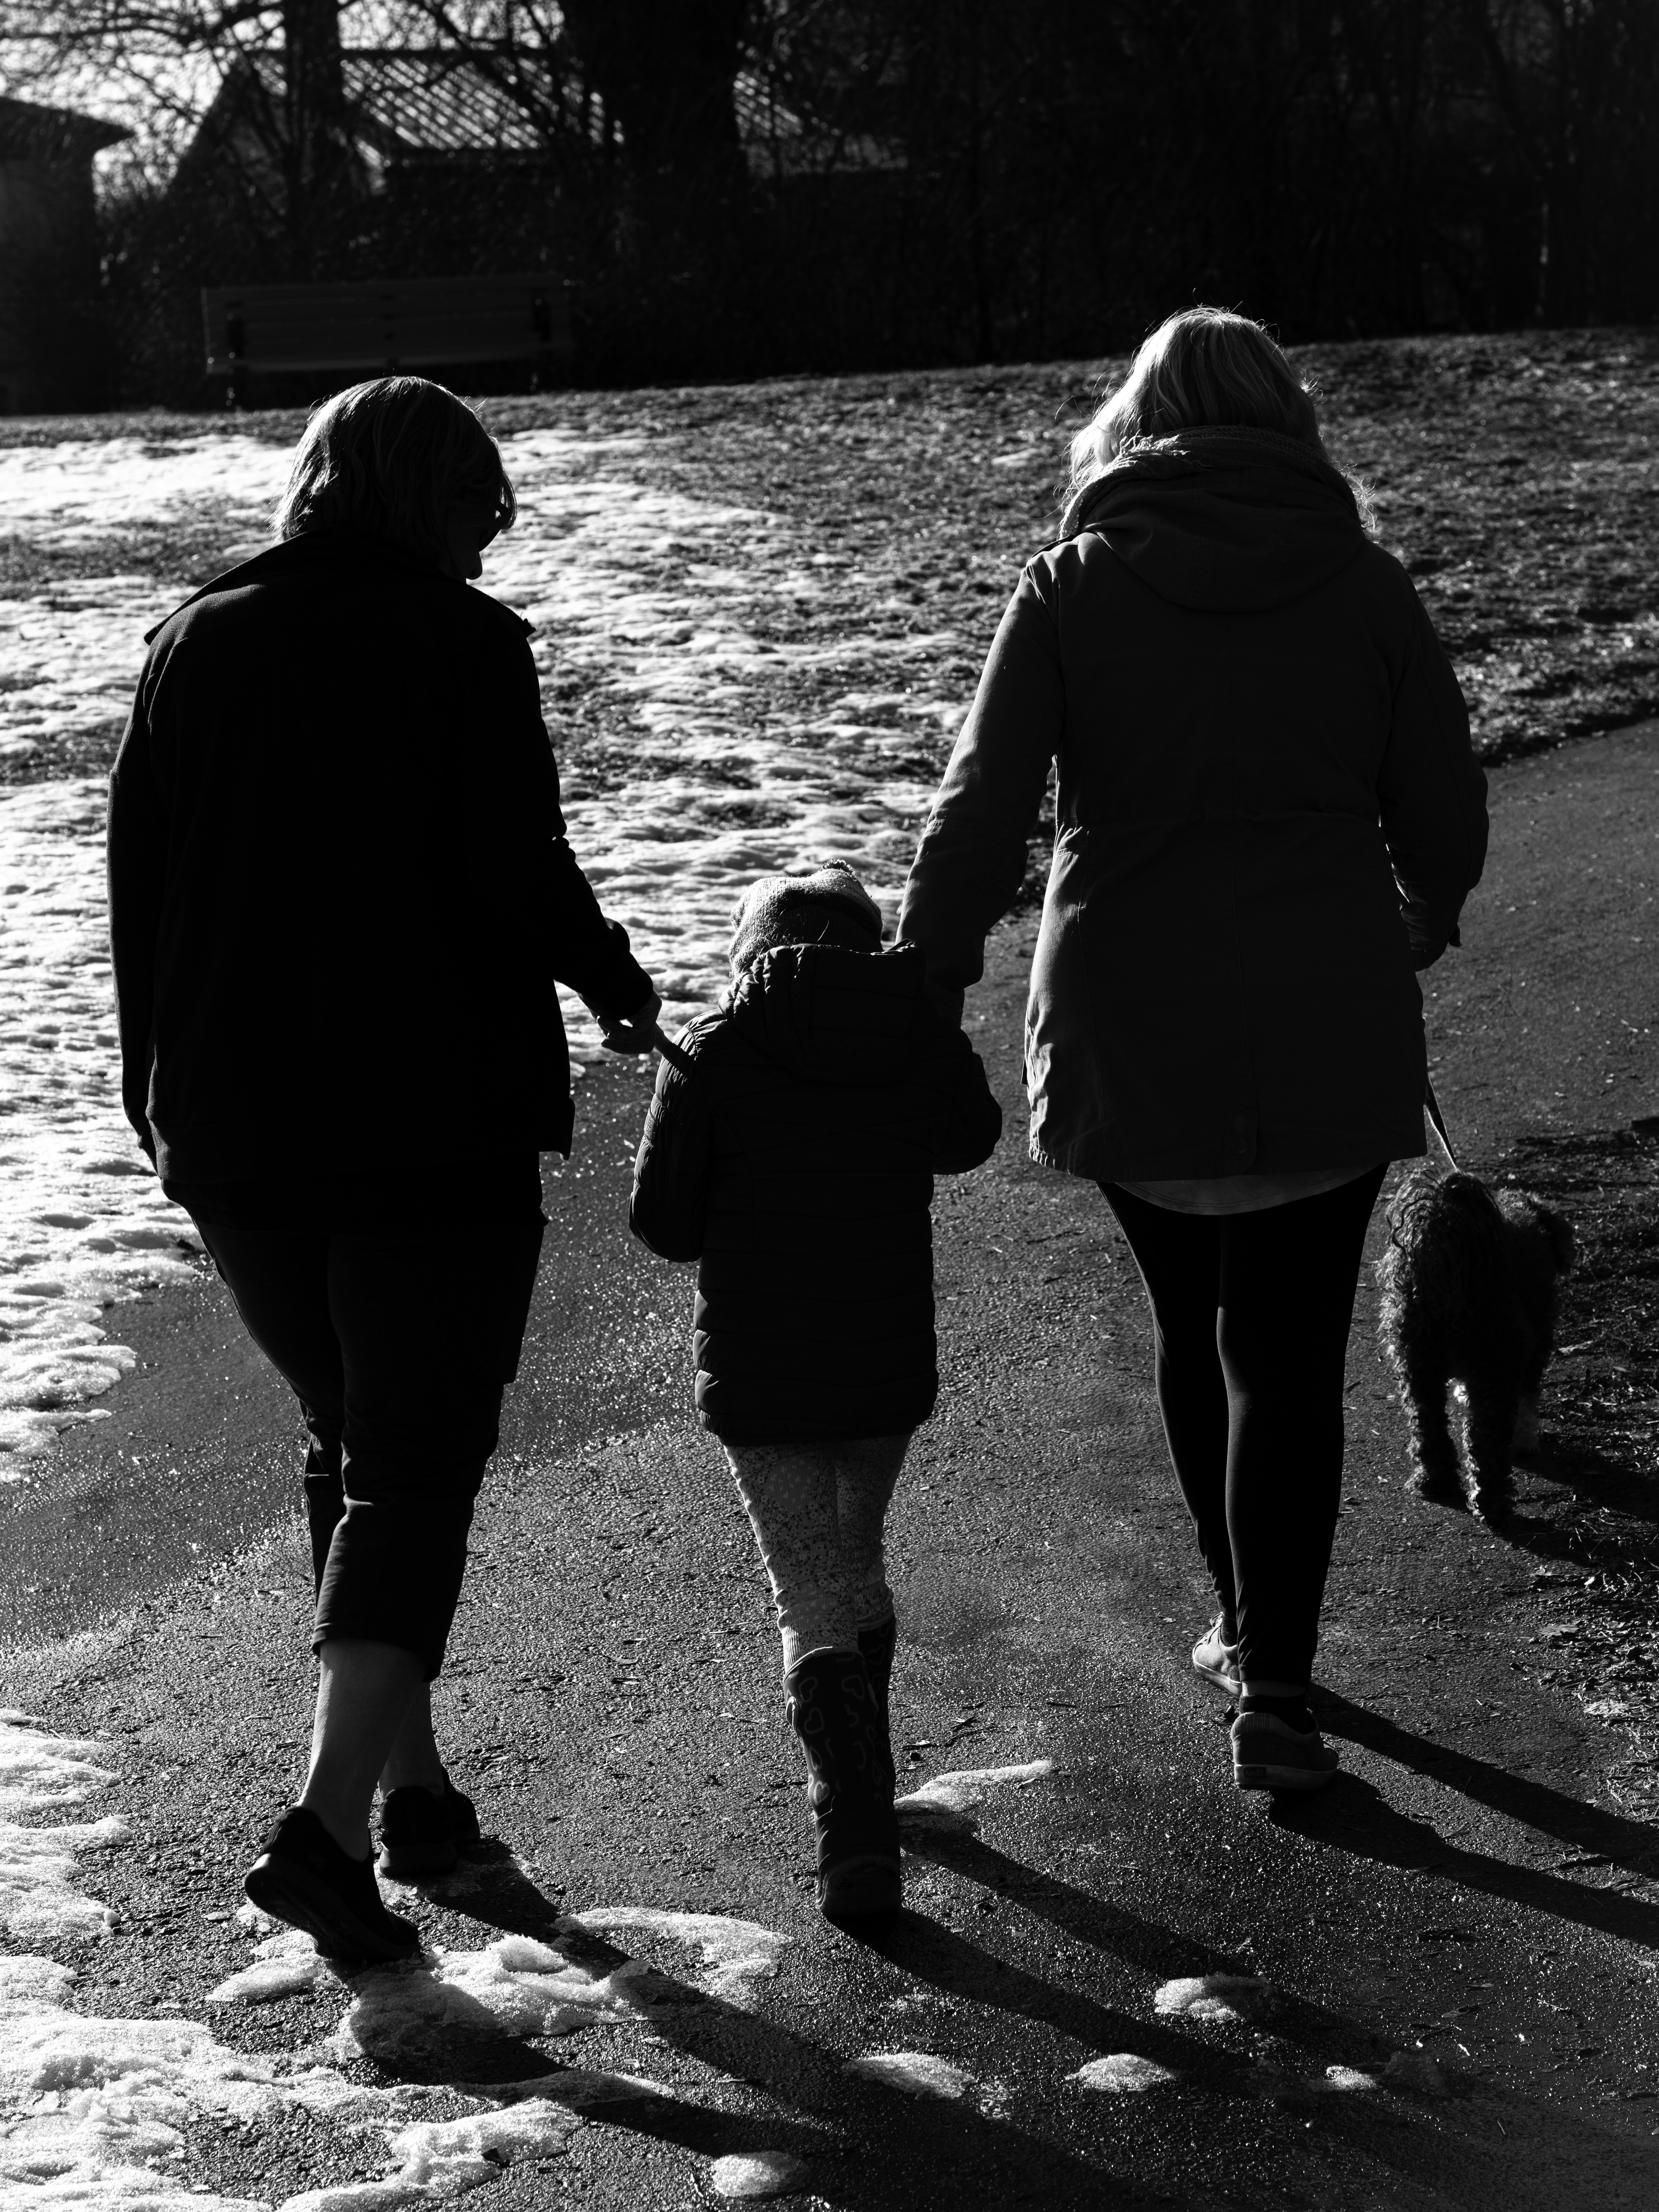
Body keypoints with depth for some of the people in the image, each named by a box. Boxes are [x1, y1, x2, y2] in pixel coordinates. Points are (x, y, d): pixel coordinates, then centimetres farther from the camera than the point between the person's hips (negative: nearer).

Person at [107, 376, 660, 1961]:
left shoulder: (194, 645, 8)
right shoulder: (465, 644, -7)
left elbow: (137, 884, 9)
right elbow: (519, 876, -13)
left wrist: (165, 1093, 18)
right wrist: (614, 984, 7)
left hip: (236, 1133, 5)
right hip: (438, 1127, -5)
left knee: (347, 1442, 19)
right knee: (417, 1466, 0)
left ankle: (415, 1787, 25)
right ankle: (329, 1826, -12)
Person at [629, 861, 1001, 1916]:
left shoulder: (713, 1051, -10)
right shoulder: (925, 1037, -3)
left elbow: (663, 1224, -6)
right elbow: (968, 1140, 18)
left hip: (759, 1381, -3)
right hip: (891, 1369, 3)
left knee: (813, 1598, 0)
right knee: (858, 1563, 24)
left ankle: (858, 1834, -14)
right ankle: (861, 1780, 41)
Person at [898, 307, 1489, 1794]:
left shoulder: (1074, 587, -1)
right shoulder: (1364, 584, 0)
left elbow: (980, 817, -9)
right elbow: (1445, 817, 4)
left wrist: (926, 982, -5)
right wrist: (1418, 929, 23)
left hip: (1128, 1032, 1)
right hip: (1328, 1039, -1)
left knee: (1192, 1326, 19)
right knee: (1293, 1358, 4)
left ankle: (1243, 1624, 33)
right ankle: (1273, 1686, -1)